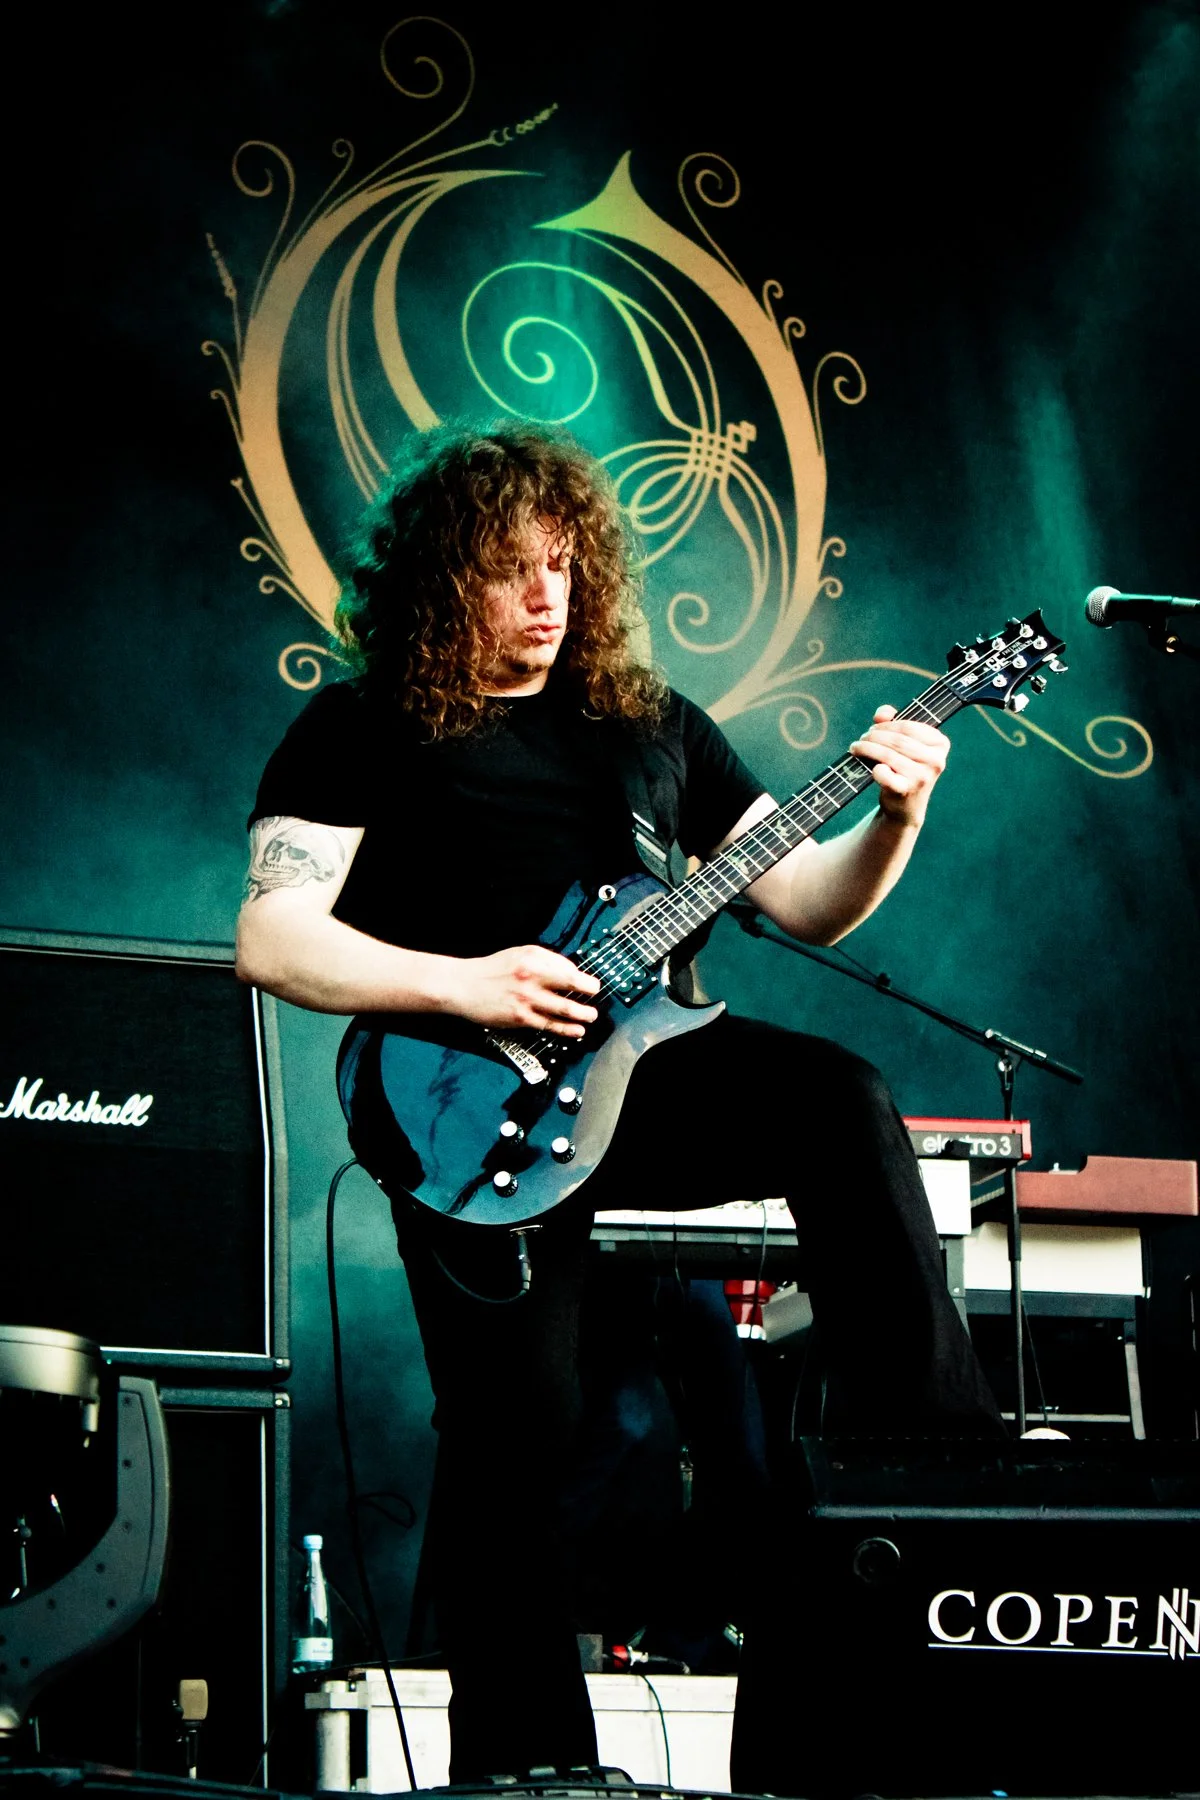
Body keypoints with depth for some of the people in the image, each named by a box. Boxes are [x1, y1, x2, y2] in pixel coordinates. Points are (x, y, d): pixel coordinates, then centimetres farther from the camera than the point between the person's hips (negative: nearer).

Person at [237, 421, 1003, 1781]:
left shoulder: (651, 723, 20)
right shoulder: (362, 728, 7)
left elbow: (805, 902, 17)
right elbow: (272, 940, -3)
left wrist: (893, 823, -3)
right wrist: (464, 987, -15)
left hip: (645, 1060, 4)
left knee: (844, 1102, -27)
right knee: (515, 1427, -12)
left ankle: (933, 1451, -27)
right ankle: (521, 1764, -1)